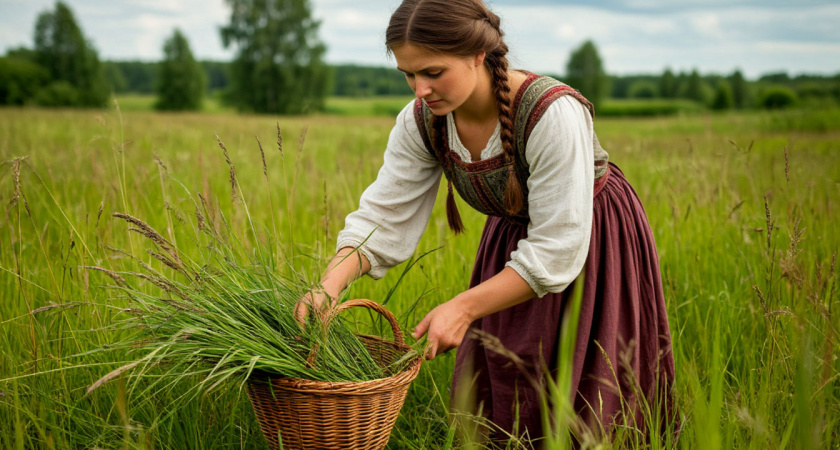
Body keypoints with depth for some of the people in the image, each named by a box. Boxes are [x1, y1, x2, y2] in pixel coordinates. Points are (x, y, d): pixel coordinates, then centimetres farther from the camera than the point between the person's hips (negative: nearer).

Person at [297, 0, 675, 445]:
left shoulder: (553, 114, -35)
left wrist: (464, 307, -36)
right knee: (489, 406, 12)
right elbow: (383, 216, -14)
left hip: (592, 251, -5)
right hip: (511, 239, 5)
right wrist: (330, 284, -31)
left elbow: (557, 247, -32)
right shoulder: (422, 122, -17)